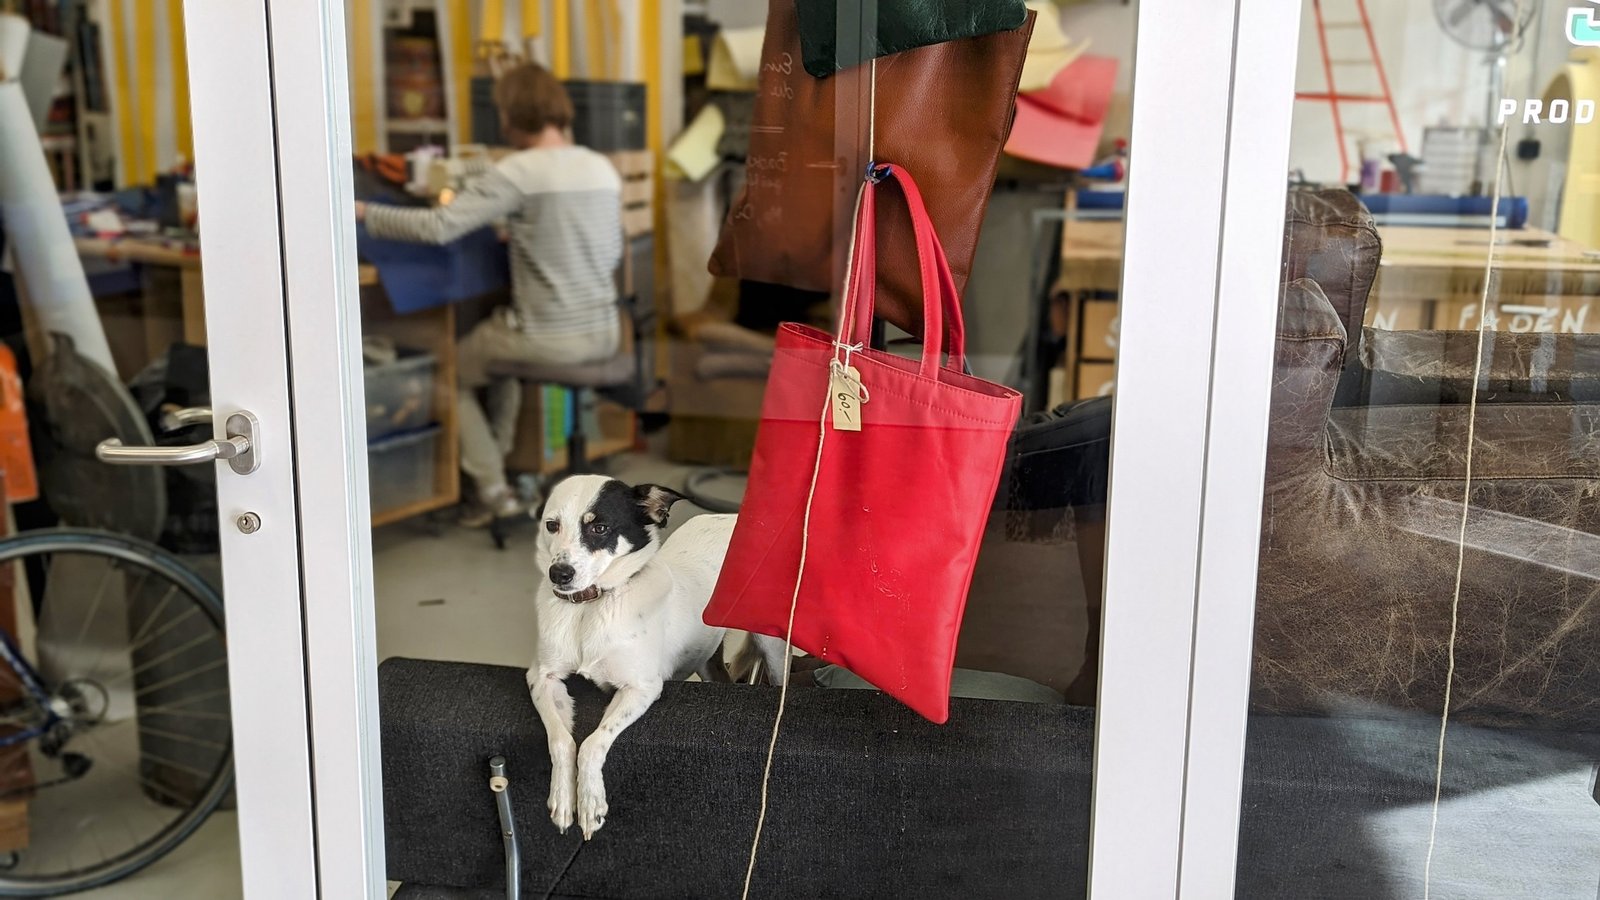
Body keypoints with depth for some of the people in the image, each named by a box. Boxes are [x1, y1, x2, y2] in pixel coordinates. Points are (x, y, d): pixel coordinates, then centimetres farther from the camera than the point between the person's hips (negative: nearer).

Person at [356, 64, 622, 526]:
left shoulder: (516, 172, -16)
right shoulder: (603, 167, 4)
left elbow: (439, 227, -22)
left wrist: (366, 214, -8)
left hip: (549, 339, -7)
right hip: (604, 332, 7)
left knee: (450, 369, 19)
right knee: (503, 342, 36)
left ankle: (493, 489, 17)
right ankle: (499, 459, 39)